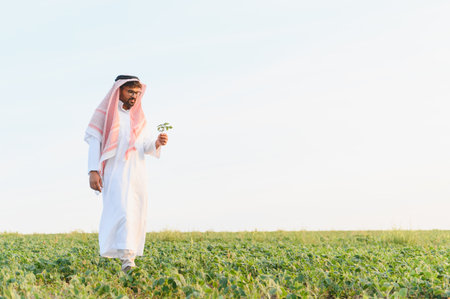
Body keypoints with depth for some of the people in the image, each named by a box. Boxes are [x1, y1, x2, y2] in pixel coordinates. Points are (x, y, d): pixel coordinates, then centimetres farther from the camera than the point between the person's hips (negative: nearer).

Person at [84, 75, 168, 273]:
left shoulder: (138, 117, 15)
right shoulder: (105, 113, 3)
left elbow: (146, 147, 12)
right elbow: (94, 142, -3)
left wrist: (158, 143, -12)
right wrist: (93, 171, -13)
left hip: (136, 174, 5)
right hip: (114, 172, -5)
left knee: (136, 215, 2)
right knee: (122, 210, -21)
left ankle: (130, 256, 12)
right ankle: (126, 258, -28)